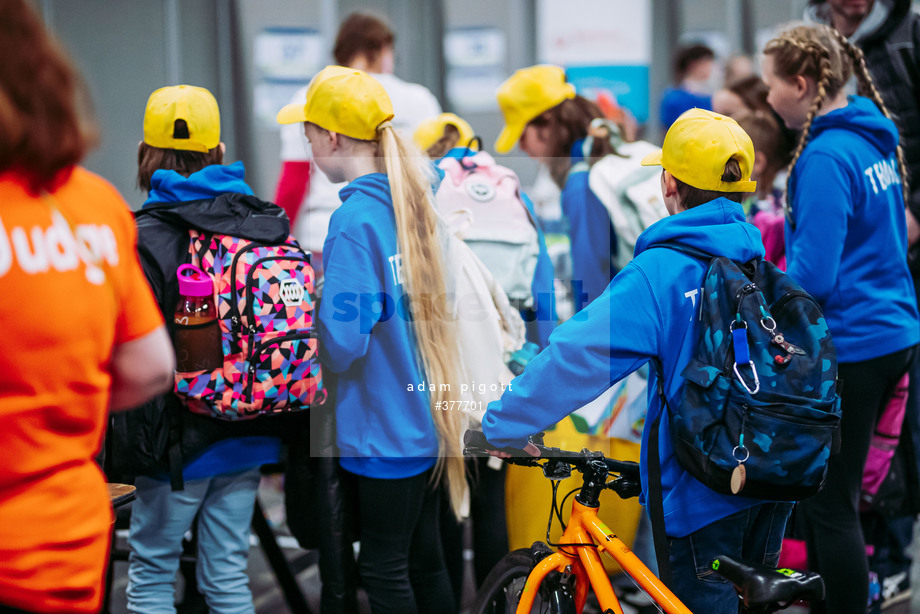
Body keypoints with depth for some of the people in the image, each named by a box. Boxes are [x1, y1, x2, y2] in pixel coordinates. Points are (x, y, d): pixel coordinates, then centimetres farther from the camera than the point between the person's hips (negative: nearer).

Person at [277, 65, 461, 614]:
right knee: (425, 559, 16)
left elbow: (343, 345, -21)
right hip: (430, 421, 8)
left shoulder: (355, 220, -18)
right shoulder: (415, 201, 7)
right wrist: (329, 276, 17)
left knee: (384, 569, 1)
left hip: (385, 431, -8)